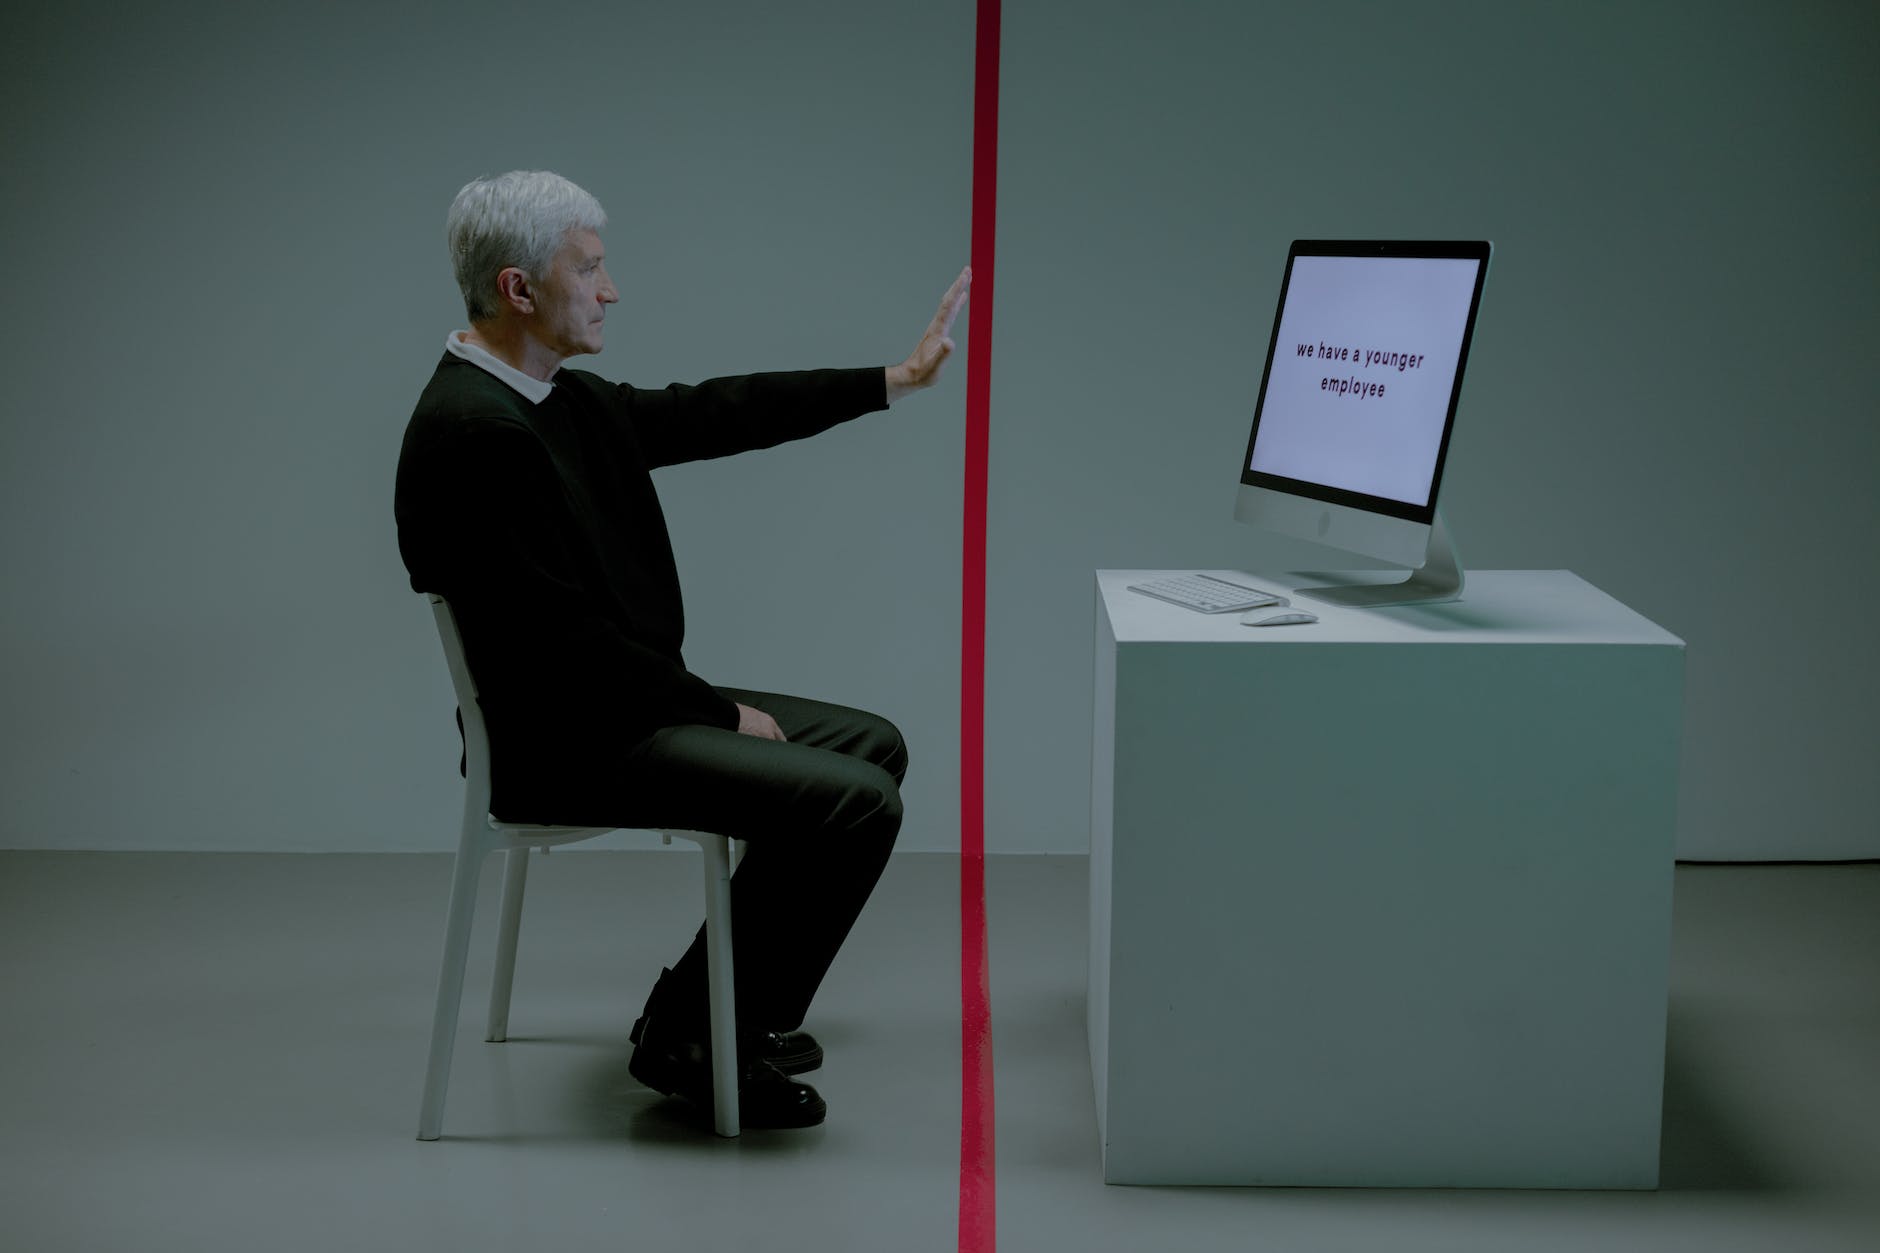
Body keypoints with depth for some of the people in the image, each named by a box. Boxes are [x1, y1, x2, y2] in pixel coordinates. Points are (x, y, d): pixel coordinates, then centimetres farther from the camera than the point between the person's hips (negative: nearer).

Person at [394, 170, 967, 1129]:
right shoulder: (470, 432, -22)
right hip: (567, 749, -11)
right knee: (855, 799, -19)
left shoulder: (560, 400, 9)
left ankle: (703, 1009, 19)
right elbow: (563, 636, -24)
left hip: (622, 707, 11)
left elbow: (707, 415, 16)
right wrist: (723, 712, -14)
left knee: (871, 745, 18)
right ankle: (693, 1041, -4)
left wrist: (892, 381, 16)